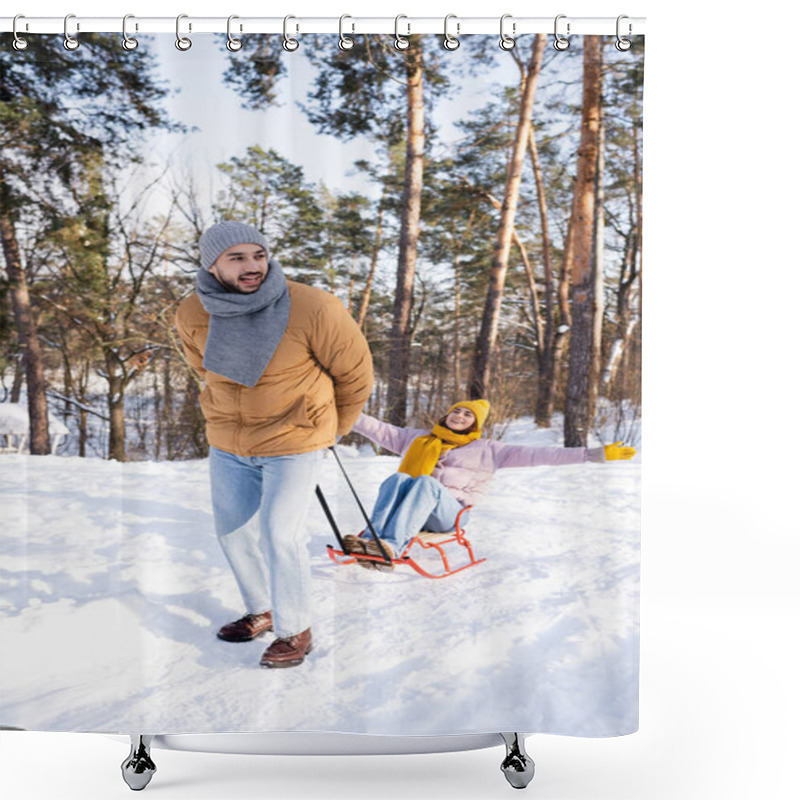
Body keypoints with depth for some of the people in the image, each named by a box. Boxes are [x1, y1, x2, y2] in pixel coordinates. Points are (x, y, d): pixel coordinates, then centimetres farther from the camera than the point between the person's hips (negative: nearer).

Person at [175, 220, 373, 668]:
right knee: (234, 530, 15)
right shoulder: (192, 316, -9)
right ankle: (262, 612, 39)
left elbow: (355, 372, -6)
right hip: (228, 445, 5)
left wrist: (334, 428, 7)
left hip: (294, 445, -5)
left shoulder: (312, 309, -22)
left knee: (280, 535, -6)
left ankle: (295, 631, 18)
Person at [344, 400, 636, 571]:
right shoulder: (418, 439, 29)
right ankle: (370, 540, -51)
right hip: (408, 509, 3)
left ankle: (391, 547, -55)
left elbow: (534, 455, 12)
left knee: (426, 482, -34)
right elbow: (379, 430, 28)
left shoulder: (486, 449, 20)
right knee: (397, 478, -30)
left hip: (448, 511, -2)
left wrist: (594, 454, 4)